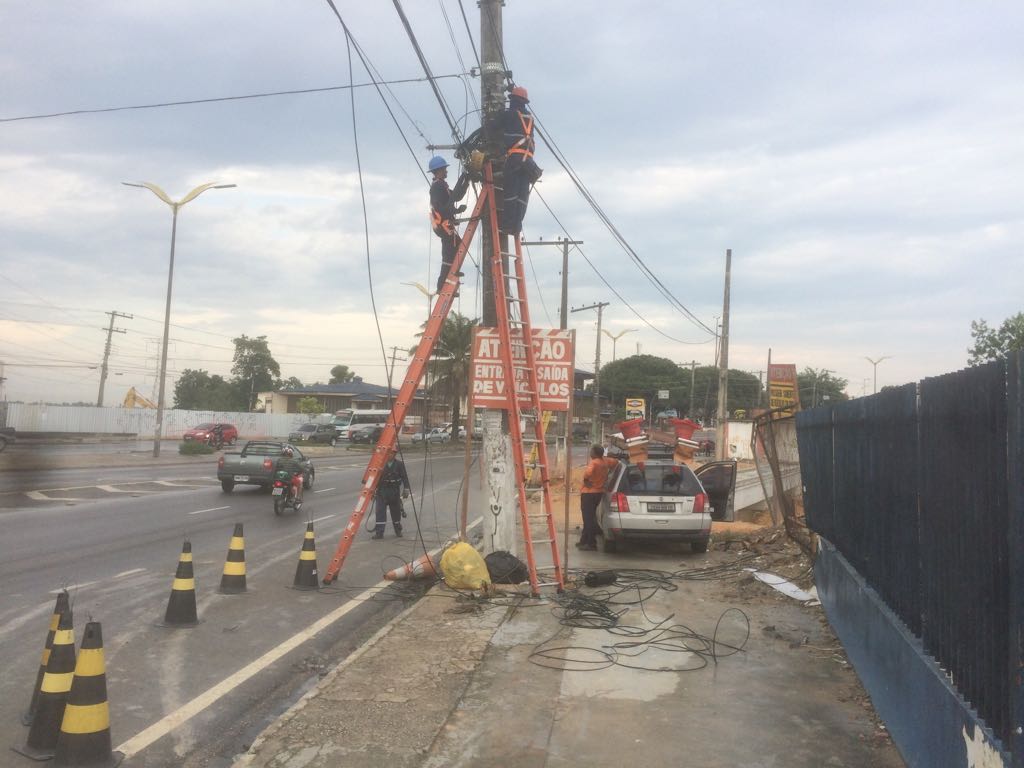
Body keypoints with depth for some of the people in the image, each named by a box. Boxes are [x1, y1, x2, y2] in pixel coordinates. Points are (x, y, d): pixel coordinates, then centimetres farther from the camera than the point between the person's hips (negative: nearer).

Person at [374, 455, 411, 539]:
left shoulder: (399, 463, -4)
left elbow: (404, 477, 0)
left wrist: (406, 489, -5)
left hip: (395, 491, 1)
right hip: (382, 490, -1)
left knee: (396, 511, 12)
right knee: (380, 511, -8)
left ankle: (398, 531, 30)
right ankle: (379, 532, -4)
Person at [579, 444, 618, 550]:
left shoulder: (594, 463, -19)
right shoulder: (605, 461, 6)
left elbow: (587, 473, -36)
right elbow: (615, 462, 26)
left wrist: (585, 481, -16)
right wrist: (607, 473, 27)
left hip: (589, 493, -9)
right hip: (599, 492, 9)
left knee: (588, 518, -5)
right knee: (589, 517, 18)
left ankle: (591, 543, -4)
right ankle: (584, 541, 26)